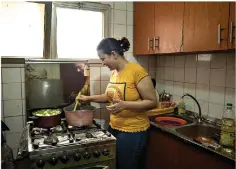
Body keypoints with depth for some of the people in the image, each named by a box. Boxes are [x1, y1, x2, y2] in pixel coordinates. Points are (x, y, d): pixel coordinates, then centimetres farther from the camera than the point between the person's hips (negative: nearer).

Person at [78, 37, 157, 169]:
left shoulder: (137, 71, -18)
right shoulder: (114, 72, 4)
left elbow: (152, 102, -17)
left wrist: (124, 105, -27)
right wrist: (89, 98, 12)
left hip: (132, 132, -7)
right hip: (114, 128, 7)